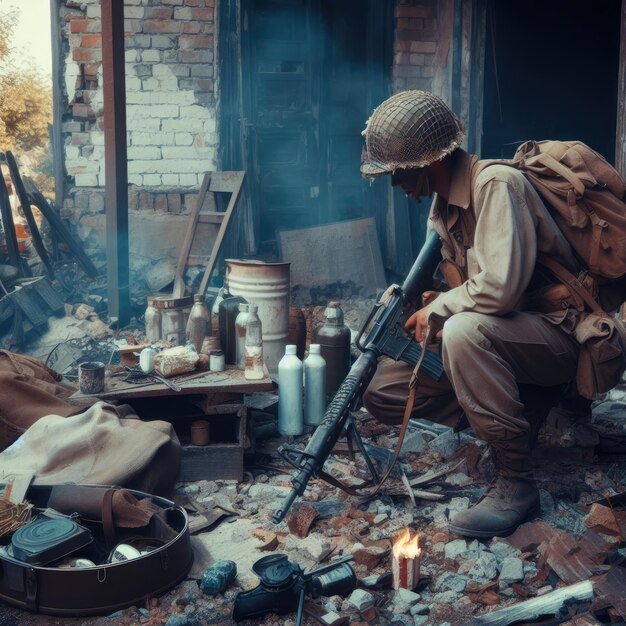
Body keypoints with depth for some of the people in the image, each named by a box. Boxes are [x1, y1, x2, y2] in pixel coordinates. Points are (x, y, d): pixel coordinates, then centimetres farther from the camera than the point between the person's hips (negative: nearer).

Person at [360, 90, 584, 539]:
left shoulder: (497, 184, -21)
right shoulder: (443, 207, 7)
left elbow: (500, 287, -33)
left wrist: (438, 310, -16)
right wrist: (431, 302, -8)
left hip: (558, 332, -8)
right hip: (495, 342, 9)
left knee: (465, 330, -38)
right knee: (382, 388, -1)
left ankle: (516, 483, -24)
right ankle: (521, 414, 4)